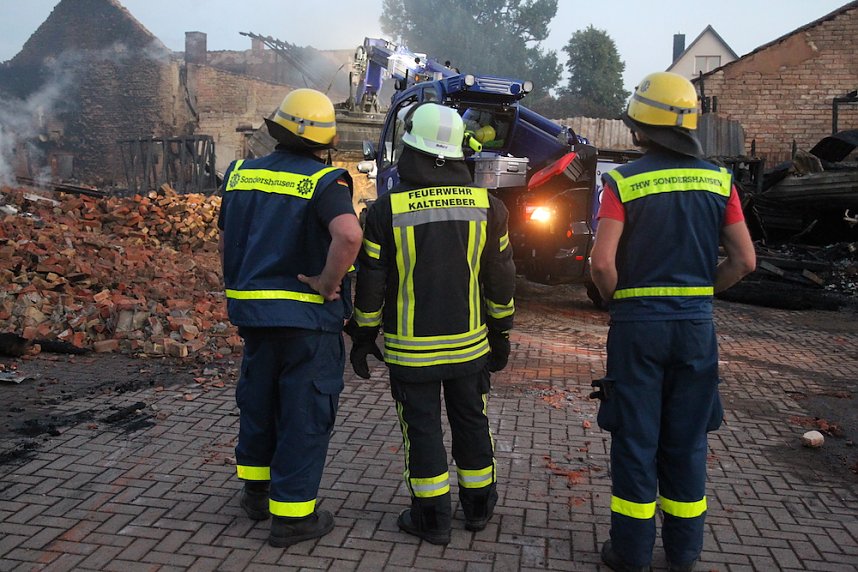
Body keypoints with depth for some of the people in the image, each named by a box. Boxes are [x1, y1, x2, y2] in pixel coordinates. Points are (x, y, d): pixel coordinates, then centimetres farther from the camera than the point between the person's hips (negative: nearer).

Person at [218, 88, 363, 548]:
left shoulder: (240, 174, 6)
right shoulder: (322, 182, -14)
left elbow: (226, 242, 13)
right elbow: (349, 236, -33)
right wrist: (329, 283, -18)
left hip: (252, 312, 6)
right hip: (308, 318, -6)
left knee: (258, 402, 22)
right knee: (305, 413, 6)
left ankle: (256, 491, 38)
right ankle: (292, 514, 15)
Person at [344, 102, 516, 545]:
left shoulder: (387, 209, -12)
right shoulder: (486, 206, -3)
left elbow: (370, 283, -7)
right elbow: (501, 279, 3)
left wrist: (361, 337, 5)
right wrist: (500, 333, 14)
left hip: (410, 349, -3)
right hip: (469, 343, 3)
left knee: (422, 430, 10)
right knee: (471, 424, 17)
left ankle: (432, 518, 20)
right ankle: (478, 507, 32)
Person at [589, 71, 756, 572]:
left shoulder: (623, 182, -9)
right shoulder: (719, 180, 2)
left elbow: (602, 262, -18)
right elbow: (745, 260, 0)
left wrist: (617, 301, 0)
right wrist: (701, 292, 12)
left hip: (639, 323, -3)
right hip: (697, 324, 4)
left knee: (636, 440, 8)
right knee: (687, 441, 15)